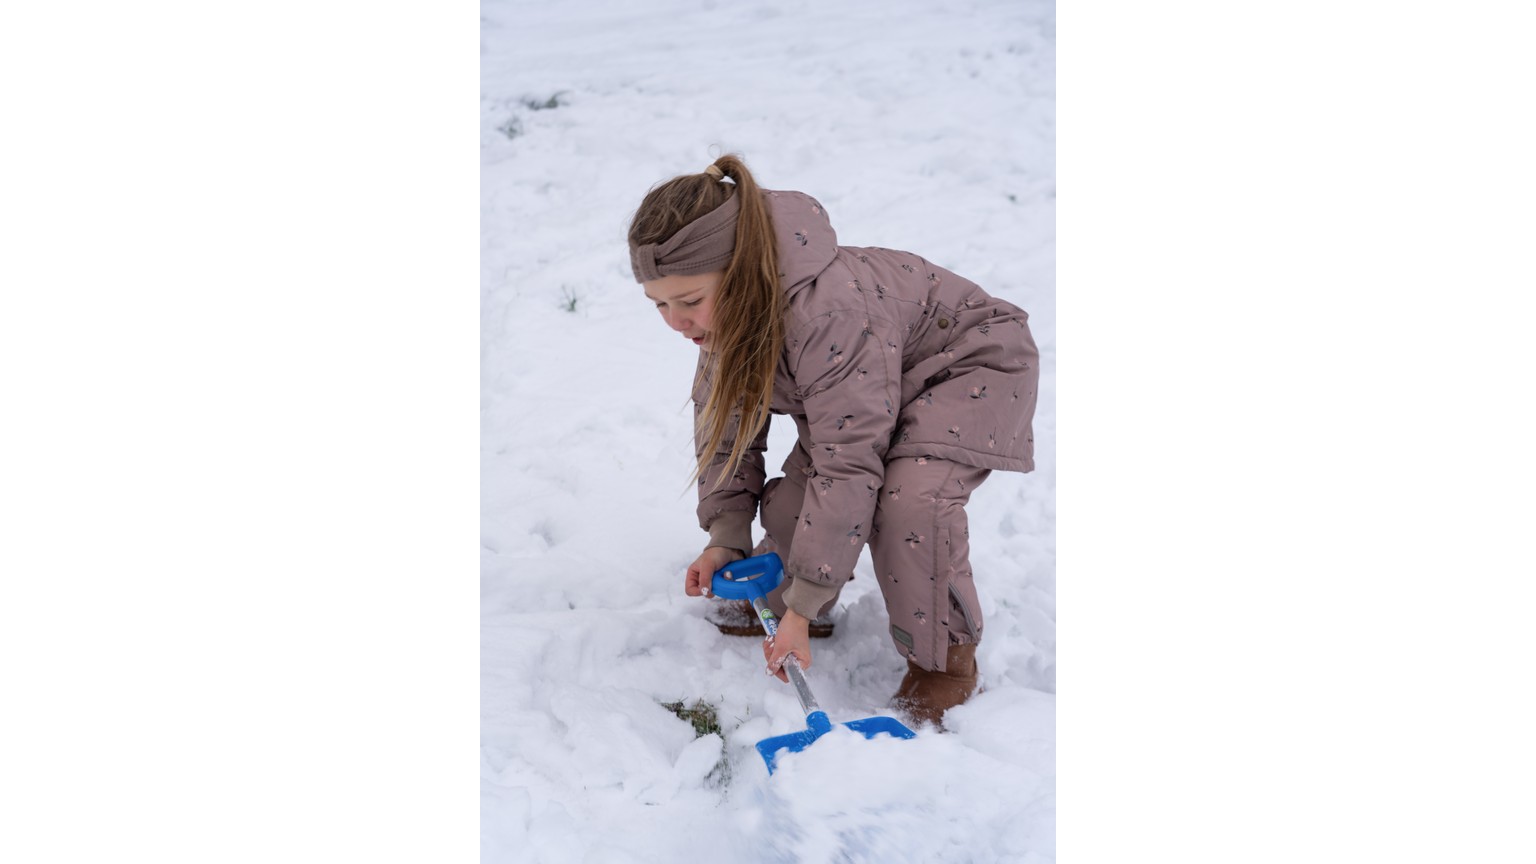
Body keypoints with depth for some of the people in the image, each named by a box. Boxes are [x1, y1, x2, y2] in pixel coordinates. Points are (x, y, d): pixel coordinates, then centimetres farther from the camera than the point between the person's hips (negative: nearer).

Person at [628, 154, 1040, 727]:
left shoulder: (827, 312, -42)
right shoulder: (725, 309, -16)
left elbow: (848, 464, -39)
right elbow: (724, 422, -2)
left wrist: (803, 607, -34)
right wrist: (725, 538, -12)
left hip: (975, 363, -7)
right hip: (858, 386, 8)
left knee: (910, 497, -32)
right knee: (791, 503, -10)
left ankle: (944, 658, -8)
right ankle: (769, 600, 22)